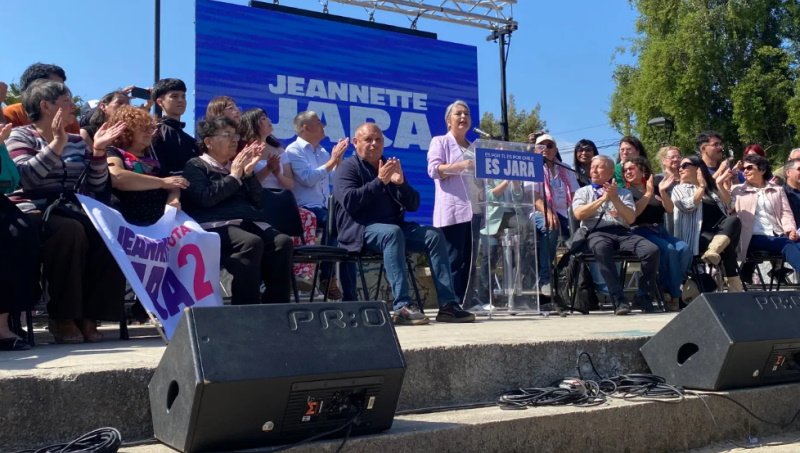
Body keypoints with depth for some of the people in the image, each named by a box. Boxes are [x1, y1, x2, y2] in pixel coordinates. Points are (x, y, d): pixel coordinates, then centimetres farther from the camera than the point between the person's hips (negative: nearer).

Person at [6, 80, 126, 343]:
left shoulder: (77, 141, 19)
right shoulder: (21, 136, 3)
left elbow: (95, 188, 10)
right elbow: (26, 178, -17)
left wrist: (98, 151, 0)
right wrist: (56, 144, -20)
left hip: (72, 212, 5)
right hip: (37, 213, -5)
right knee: (70, 230, -37)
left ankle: (90, 315, -19)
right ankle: (62, 317, -24)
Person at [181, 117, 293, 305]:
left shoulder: (237, 166, 27)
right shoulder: (196, 166, 10)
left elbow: (257, 201, 20)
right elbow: (206, 198, -9)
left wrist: (249, 173, 7)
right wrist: (233, 176, -4)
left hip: (249, 223, 6)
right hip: (216, 226, -6)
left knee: (283, 242, -24)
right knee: (252, 242, -37)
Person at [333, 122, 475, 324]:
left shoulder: (391, 166, 19)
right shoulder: (348, 168, 4)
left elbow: (413, 205, 12)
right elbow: (349, 202, -16)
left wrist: (401, 183, -7)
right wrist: (379, 181, -16)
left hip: (394, 225, 6)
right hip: (361, 228, -6)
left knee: (434, 234, -14)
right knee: (392, 233, -36)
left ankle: (448, 305, -19)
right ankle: (402, 306, -43)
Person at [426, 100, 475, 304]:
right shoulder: (440, 142, 6)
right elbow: (434, 170, -9)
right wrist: (461, 166, -21)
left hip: (472, 210, 7)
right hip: (452, 211, -7)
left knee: (469, 260, 4)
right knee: (454, 260, -10)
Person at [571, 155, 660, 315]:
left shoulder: (623, 193, 23)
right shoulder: (583, 192, 21)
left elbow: (631, 218, 8)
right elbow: (578, 214, 1)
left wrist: (615, 199, -3)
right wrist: (603, 198, -1)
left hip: (622, 232, 2)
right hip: (596, 232, -2)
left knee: (652, 250, -25)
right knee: (602, 249, -40)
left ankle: (643, 295, -7)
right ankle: (618, 300, -37)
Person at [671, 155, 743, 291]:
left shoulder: (711, 186, 27)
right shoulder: (679, 189, 15)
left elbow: (727, 205, 16)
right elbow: (688, 206, -5)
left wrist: (720, 185, 7)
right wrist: (701, 187, 2)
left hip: (721, 230, 4)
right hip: (700, 235, -4)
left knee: (734, 220, -33)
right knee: (726, 247, -34)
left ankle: (713, 251, -58)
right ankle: (734, 286, -35)